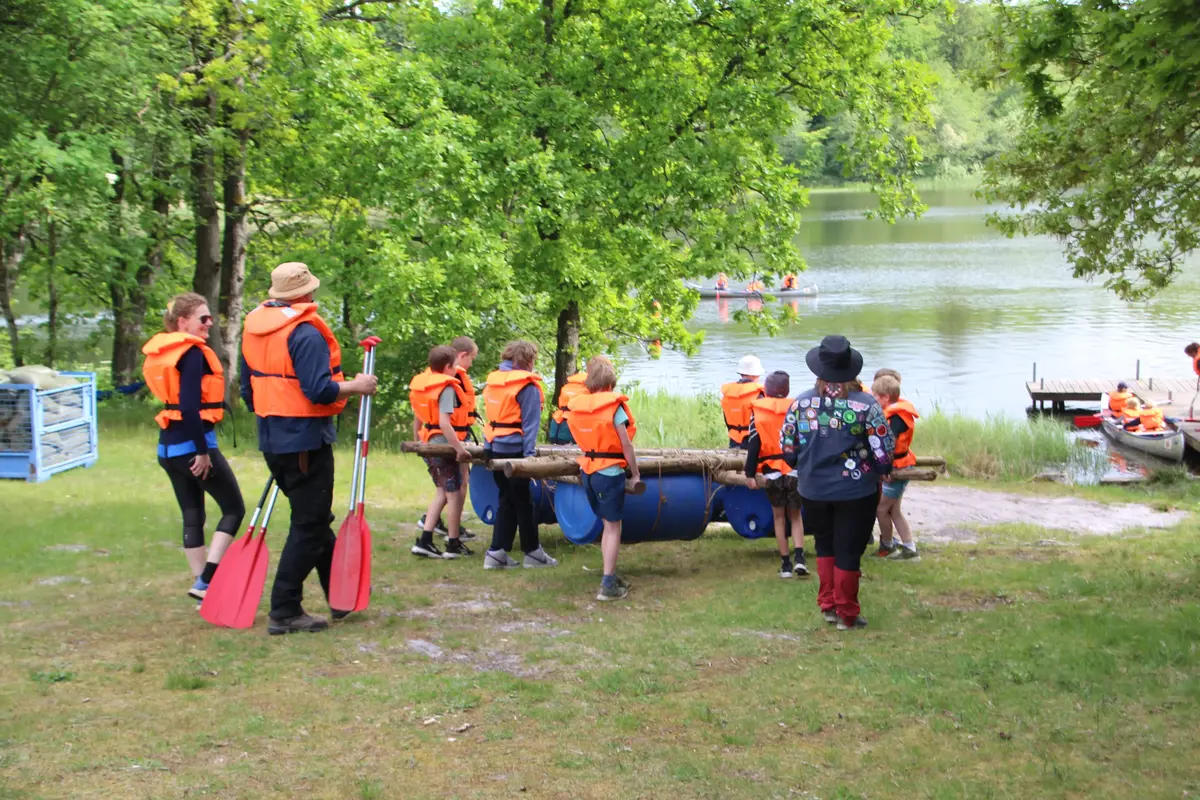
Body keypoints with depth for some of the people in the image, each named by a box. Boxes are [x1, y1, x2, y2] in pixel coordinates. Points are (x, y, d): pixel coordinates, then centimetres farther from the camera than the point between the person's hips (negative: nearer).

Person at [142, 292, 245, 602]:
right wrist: (202, 451, -20)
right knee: (233, 508, 2)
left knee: (192, 515, 12)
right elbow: (189, 406, -22)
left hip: (169, 446, 9)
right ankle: (205, 580, -8)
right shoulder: (193, 352, -14)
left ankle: (205, 591, 15)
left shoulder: (163, 351, 14)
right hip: (194, 442, -9)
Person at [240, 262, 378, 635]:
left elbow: (248, 389, 16)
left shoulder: (254, 329, 10)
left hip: (273, 439, 9)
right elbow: (320, 390, -25)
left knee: (314, 519, 19)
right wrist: (356, 386, -9)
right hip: (306, 441, -9)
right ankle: (284, 611, 0)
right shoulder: (305, 334, -17)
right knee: (309, 525, -1)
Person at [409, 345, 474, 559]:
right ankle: (453, 545, 11)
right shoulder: (447, 388, -17)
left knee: (442, 492, 16)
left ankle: (424, 541, 9)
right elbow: (444, 422, -26)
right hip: (444, 445, -8)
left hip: (428, 445, 8)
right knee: (454, 493, 4)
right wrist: (459, 448, -27)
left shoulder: (421, 384, 9)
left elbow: (417, 418, 17)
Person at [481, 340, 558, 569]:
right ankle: (532, 552, 13)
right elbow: (530, 422, -16)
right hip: (514, 449, -7)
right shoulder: (527, 385, -12)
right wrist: (529, 453, -17)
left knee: (506, 500, 13)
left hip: (493, 447, 7)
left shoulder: (493, 380, 11)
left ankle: (497, 553, 10)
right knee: (523, 501, 3)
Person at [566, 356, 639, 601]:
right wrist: (635, 474, -1)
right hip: (610, 472, -6)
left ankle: (611, 576, 25)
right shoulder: (613, 406, -14)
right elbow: (626, 445, -11)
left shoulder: (576, 406, 1)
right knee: (613, 527, 1)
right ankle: (608, 585, -1)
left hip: (588, 470, 6)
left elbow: (581, 439, 9)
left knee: (607, 524, 18)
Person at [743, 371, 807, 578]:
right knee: (795, 515, 13)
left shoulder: (758, 411, -2)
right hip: (795, 471, 1)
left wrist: (750, 473, -1)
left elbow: (753, 445, -4)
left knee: (779, 517, 12)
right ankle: (799, 558, -5)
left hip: (772, 472, -1)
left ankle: (786, 564, 10)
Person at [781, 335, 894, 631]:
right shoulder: (865, 405, -15)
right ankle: (846, 614, 16)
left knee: (825, 546, 22)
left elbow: (787, 450, 1)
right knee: (848, 551, 8)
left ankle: (828, 605, 28)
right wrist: (881, 470, 9)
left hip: (813, 490, 3)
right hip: (856, 491, -3)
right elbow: (884, 452, -13)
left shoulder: (800, 403, -6)